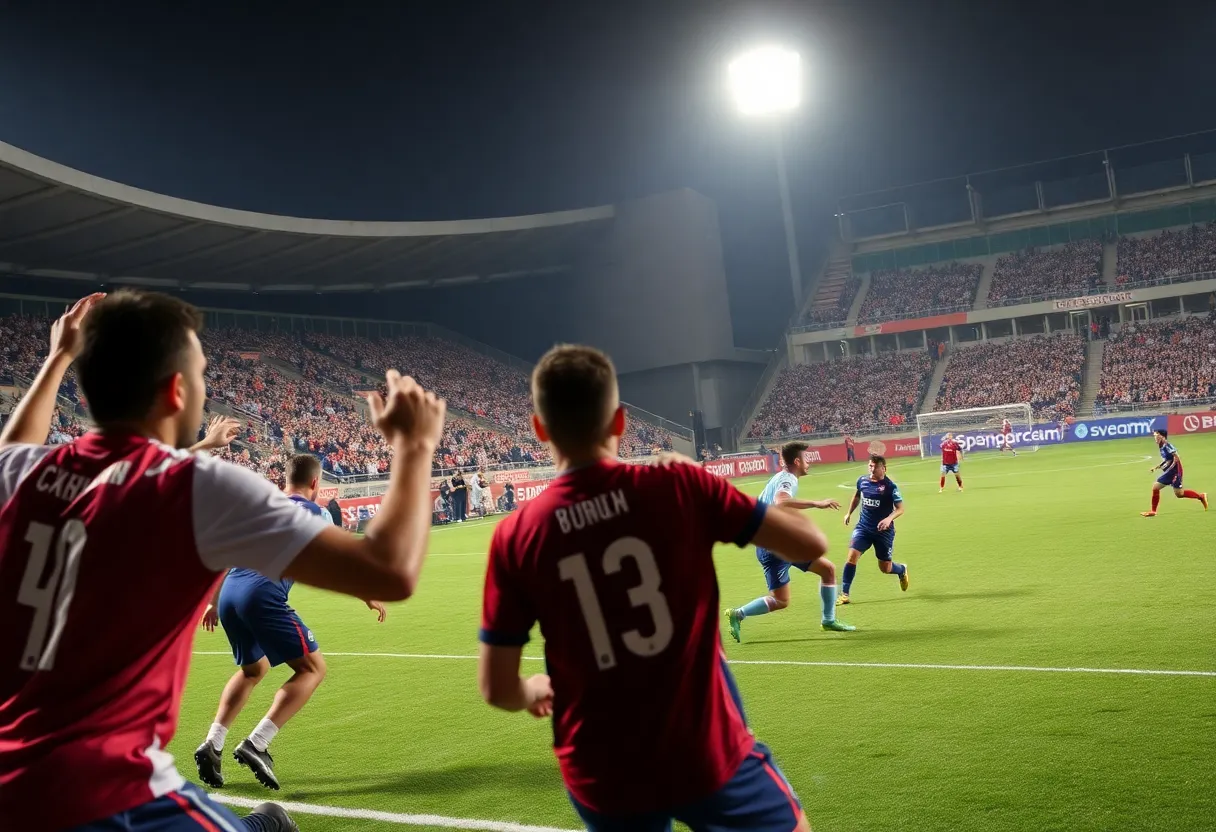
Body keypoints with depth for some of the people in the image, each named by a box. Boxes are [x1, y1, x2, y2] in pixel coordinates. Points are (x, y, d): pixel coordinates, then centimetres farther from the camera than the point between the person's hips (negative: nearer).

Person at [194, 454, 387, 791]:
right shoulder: (314, 513, 9)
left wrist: (213, 601, 33)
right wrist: (370, 598, 26)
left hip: (229, 591, 7)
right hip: (263, 595, -7)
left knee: (253, 669, 28)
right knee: (313, 668, 3)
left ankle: (212, 745, 15)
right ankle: (255, 745, -10)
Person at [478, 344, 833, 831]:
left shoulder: (515, 538, -9)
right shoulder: (678, 486, -13)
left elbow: (497, 690, -5)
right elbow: (811, 543, -5)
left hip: (605, 778, 2)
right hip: (707, 754, -1)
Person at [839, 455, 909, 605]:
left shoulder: (890, 486, -14)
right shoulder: (862, 481, -1)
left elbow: (900, 509, -14)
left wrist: (889, 519, -32)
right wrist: (849, 513, 21)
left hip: (883, 530, -3)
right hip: (863, 527, 3)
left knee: (885, 568, 8)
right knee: (852, 555, -19)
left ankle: (902, 570, 46)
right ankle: (844, 594, -12)